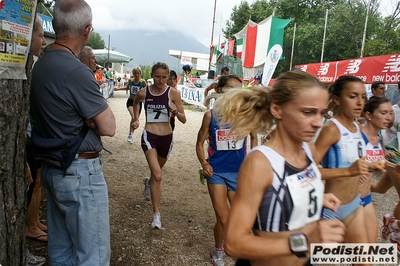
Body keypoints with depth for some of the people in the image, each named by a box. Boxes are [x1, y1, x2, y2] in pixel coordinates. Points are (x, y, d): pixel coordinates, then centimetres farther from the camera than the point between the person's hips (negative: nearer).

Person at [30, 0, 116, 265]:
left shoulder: (40, 65, 7)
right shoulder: (76, 71, -22)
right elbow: (108, 127, -18)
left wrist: (90, 115, -7)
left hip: (52, 168, 9)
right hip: (80, 173, -9)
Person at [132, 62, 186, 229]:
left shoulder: (173, 93, -8)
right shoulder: (143, 93, -4)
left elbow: (183, 120, -8)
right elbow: (135, 103, 21)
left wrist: (175, 111, -26)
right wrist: (136, 119, 11)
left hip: (167, 137, 2)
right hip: (149, 137, -2)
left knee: (156, 171, 24)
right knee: (157, 176, -18)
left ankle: (148, 183, 60)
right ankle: (156, 214, -8)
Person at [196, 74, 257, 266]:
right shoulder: (210, 115, -6)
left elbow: (253, 137, 10)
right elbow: (200, 143, 2)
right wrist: (204, 164, -11)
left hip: (239, 172, 2)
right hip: (216, 171, -1)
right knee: (223, 219, 0)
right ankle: (217, 250, 31)